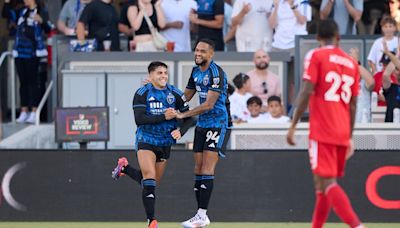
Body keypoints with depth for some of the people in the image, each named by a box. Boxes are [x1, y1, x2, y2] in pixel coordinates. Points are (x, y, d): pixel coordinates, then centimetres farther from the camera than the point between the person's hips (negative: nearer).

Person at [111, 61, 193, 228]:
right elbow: (139, 119, -19)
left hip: (165, 143, 4)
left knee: (153, 182, 13)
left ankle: (125, 168, 38)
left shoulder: (175, 94, -1)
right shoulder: (142, 94, -9)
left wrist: (180, 131, -18)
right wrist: (163, 117, -28)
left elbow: (187, 117, 2)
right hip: (146, 140, -4)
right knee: (150, 178, -19)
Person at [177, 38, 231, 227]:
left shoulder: (216, 73, -17)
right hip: (202, 125, 8)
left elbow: (209, 104, -21)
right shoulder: (196, 71, 10)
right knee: (198, 169, 4)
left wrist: (183, 115, -19)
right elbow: (185, 96, 21)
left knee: (207, 169, -14)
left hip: (218, 124, -8)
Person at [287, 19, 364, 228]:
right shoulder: (351, 63, 13)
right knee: (322, 184, 16)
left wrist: (293, 126, -8)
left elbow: (306, 93, -12)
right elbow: (353, 104, 15)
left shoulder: (316, 56, -2)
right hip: (342, 133, 6)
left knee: (327, 183, -12)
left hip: (322, 131, -6)